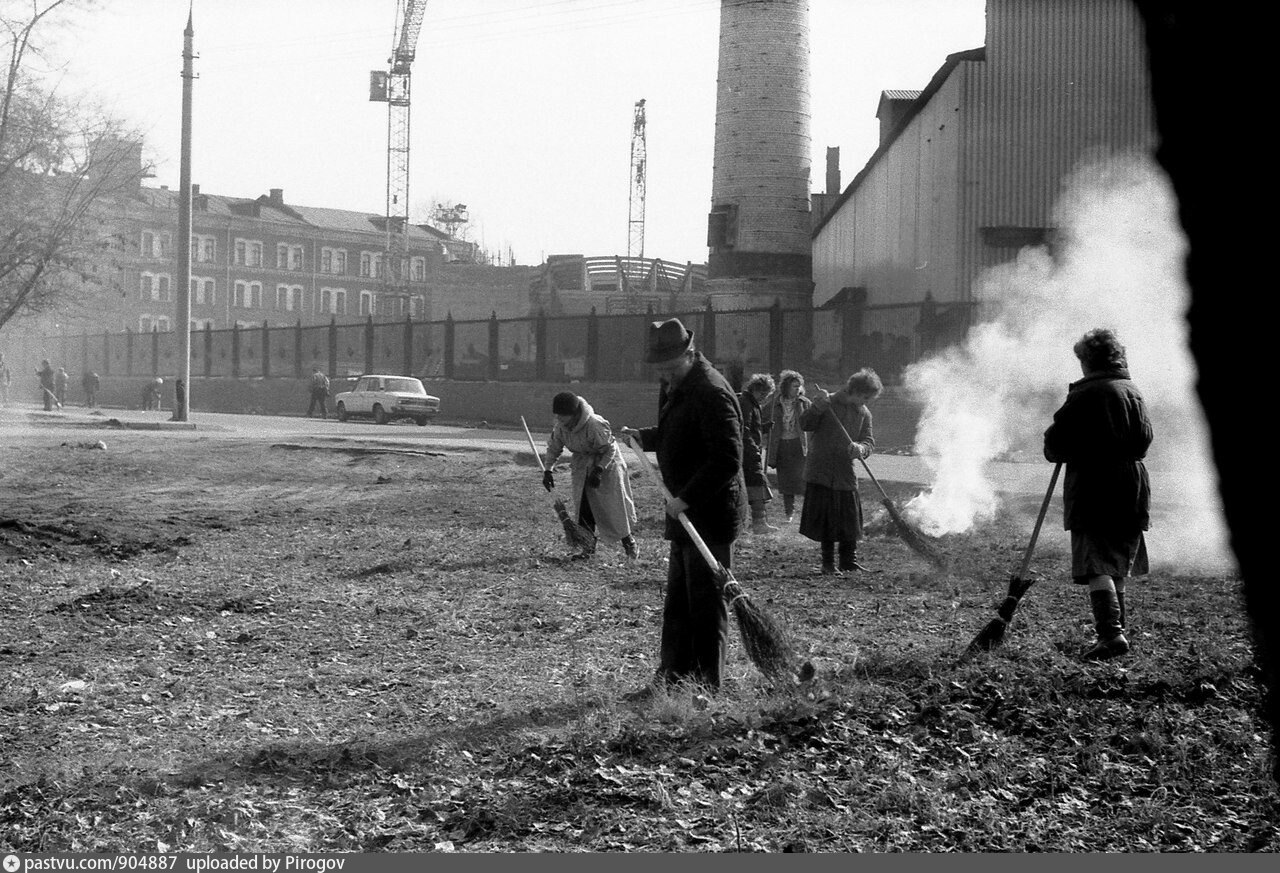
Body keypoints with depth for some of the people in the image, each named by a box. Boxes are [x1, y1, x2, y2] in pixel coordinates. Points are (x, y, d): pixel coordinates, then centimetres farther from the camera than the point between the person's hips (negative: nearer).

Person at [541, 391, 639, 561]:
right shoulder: (559, 426, -13)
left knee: (614, 506, -1)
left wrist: (599, 470, -28)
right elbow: (553, 448, 4)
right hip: (582, 469, 6)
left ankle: (629, 542, 18)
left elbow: (609, 449, -22)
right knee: (583, 509, 0)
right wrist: (548, 470, -4)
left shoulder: (594, 425, -32)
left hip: (606, 465, -5)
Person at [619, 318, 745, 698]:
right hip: (686, 512, 10)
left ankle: (707, 689, 7)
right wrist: (643, 437, 13)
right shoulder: (682, 386, 13)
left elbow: (727, 459, -24)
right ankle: (672, 678, 21)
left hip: (710, 515, -10)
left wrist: (686, 498, -25)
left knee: (705, 603, -2)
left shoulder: (711, 392, -19)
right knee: (677, 602, 13)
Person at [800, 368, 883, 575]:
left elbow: (869, 442, 1)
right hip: (821, 472, -4)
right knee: (826, 520, 0)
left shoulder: (864, 413, 7)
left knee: (850, 518, 6)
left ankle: (849, 561, 18)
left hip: (846, 475, 4)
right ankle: (828, 564, 10)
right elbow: (806, 425, -11)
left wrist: (860, 449, -22)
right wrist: (817, 407, -27)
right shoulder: (827, 403, -4)